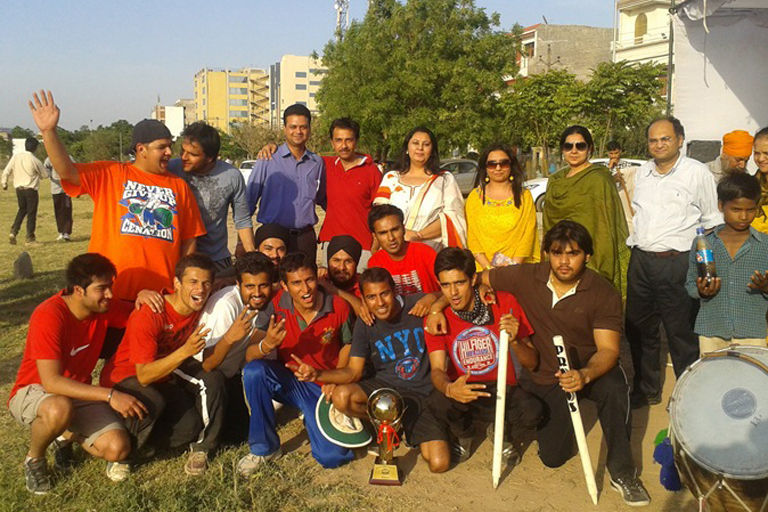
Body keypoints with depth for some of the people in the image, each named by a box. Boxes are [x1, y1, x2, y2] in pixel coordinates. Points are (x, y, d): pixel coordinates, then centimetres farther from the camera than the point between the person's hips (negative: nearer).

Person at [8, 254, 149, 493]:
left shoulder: (104, 307, -10)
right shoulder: (48, 316, -28)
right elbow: (51, 381, -34)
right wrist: (110, 395, -40)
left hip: (79, 393, 5)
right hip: (33, 392, -5)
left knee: (118, 449, -17)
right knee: (60, 409, -42)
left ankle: (68, 437, 17)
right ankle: (34, 459, -6)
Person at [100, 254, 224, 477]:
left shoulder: (198, 304, -12)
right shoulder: (149, 315, -30)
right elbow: (144, 376, -31)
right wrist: (185, 351, -43)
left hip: (165, 373, 5)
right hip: (126, 377, -5)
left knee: (189, 426, -24)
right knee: (153, 403, -38)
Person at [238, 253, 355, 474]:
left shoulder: (338, 307, -14)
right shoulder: (276, 307, -14)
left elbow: (347, 345, 5)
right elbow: (249, 358, -17)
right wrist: (266, 345, -40)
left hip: (324, 387, -1)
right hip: (288, 381, 1)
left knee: (332, 457, -18)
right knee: (254, 371, -31)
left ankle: (312, 420, 19)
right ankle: (264, 448, -10)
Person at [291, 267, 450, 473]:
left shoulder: (418, 304, -9)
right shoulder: (365, 324, -2)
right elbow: (354, 371, -6)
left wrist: (435, 305, -23)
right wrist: (318, 374, -22)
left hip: (423, 392, -2)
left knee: (439, 464, -18)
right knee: (341, 396, -29)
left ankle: (411, 430, 15)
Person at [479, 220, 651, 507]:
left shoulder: (604, 294, -18)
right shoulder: (526, 278, -13)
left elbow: (608, 350, -23)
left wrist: (584, 375, -44)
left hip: (591, 370, -1)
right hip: (545, 378, 2)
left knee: (613, 387, -37)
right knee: (552, 458, -2)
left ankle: (621, 472, -16)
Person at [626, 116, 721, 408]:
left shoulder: (697, 172, -4)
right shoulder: (642, 173, 12)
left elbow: (713, 221, 0)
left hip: (676, 263, -6)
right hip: (641, 261, 6)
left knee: (681, 334, 0)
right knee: (639, 329, 14)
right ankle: (646, 389, 30)